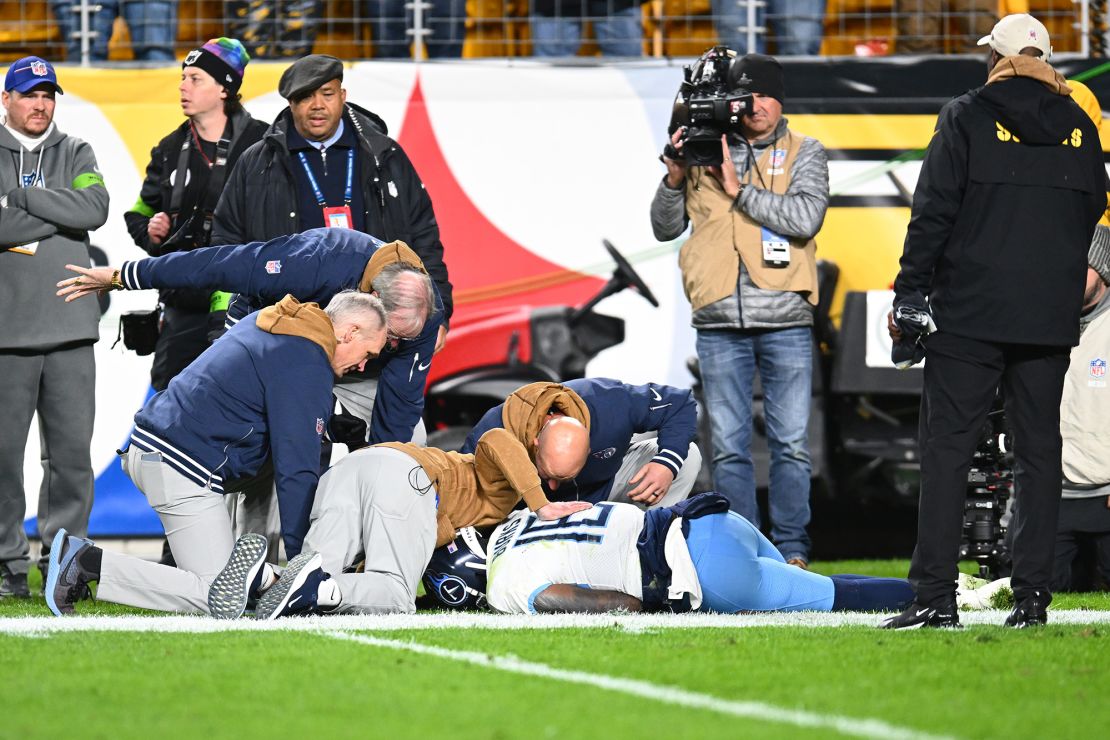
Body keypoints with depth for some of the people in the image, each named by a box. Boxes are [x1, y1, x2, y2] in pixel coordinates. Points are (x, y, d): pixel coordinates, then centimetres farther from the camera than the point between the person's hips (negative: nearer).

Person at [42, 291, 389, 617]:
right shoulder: (307, 366, -12)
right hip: (182, 471, -10)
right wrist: (302, 558, -9)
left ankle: (254, 572, 14)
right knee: (219, 598, -11)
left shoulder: (264, 323, 16)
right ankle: (88, 563, -14)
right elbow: (297, 472, -13)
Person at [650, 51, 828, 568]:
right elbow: (665, 229, 13)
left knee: (790, 443, 0)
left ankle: (791, 550, 8)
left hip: (785, 319, -1)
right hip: (720, 322, 1)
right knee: (729, 447, 3)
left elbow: (806, 218, -11)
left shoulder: (804, 154, 7)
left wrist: (740, 190, -12)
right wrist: (675, 179, -4)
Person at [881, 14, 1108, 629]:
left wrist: (907, 294, -2)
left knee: (946, 449, -2)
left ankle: (935, 597, -8)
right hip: (1051, 321, 4)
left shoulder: (967, 118, -3)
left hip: (969, 314, -4)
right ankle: (1032, 596, 4)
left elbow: (933, 213, -7)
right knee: (1038, 453, 8)